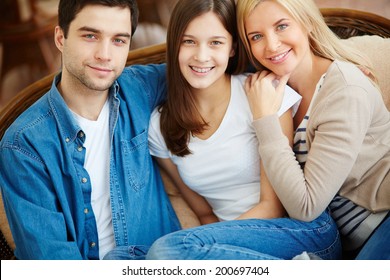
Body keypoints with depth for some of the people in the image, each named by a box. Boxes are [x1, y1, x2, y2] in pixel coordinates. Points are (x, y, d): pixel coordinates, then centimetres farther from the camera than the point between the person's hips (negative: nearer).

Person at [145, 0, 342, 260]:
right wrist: (212, 245, -10)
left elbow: (273, 205, -8)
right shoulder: (160, 126, 5)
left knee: (168, 248, -29)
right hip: (241, 243, 5)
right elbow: (205, 213, 11)